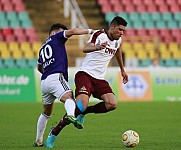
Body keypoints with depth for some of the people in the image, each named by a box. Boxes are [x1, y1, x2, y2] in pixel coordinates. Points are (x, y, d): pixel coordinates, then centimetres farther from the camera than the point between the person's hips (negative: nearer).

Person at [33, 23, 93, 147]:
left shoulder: (43, 48, 31)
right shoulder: (56, 38, 10)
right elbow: (72, 31, -5)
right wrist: (90, 31, 1)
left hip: (44, 81, 8)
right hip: (55, 77, -8)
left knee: (46, 113, 22)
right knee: (69, 97, -31)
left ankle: (38, 141, 27)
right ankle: (71, 115, -63)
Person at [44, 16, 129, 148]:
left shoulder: (118, 40, 11)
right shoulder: (99, 35, -12)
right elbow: (85, 49, -31)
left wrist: (122, 70, 43)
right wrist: (97, 47, -52)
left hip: (99, 79, 7)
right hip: (85, 74, -7)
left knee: (112, 104, -18)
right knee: (82, 105, -27)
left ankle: (83, 112, 5)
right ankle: (54, 132, -12)